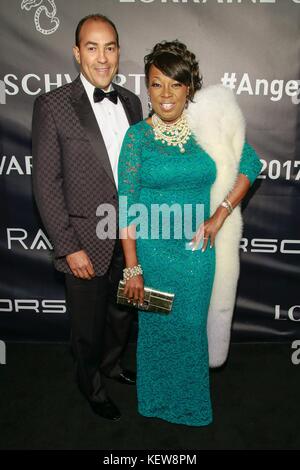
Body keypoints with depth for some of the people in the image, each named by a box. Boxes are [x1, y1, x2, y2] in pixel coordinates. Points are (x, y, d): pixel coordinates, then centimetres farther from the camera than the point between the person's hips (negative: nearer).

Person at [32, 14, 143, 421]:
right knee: (88, 326, 15)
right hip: (86, 241, -5)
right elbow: (46, 185, -13)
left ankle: (112, 363, 54)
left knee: (123, 312, 24)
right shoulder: (52, 106, -12)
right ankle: (92, 385, 44)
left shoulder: (131, 102, 5)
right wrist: (69, 247, -16)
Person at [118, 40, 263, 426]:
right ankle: (157, 402, 43)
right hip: (152, 251, -1)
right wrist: (132, 267, -11)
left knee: (192, 328, 16)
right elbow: (127, 207, -9)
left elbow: (251, 163, 5)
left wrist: (220, 214, -6)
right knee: (156, 328, 15)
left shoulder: (208, 128, -2)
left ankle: (191, 403, 44)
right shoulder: (137, 136, -7)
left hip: (199, 251, 2)